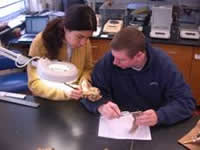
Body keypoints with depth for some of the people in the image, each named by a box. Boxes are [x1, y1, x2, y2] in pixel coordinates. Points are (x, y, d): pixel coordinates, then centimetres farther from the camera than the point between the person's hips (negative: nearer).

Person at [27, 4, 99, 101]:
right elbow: (34, 83, -16)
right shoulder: (41, 42, -17)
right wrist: (65, 92, -29)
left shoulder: (85, 42, -8)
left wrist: (84, 80, -12)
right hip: (47, 101, -1)